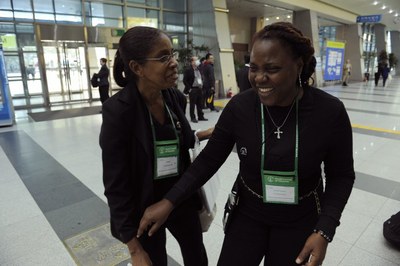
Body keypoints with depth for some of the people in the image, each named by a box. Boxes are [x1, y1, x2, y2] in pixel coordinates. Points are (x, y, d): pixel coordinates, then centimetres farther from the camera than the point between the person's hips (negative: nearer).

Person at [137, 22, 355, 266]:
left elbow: (341, 175, -6)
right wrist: (169, 201, -13)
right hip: (248, 213, 1)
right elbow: (209, 160, -8)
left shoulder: (330, 111, -18)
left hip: (300, 220, 0)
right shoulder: (239, 107, -17)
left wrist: (325, 230, -18)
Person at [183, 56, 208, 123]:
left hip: (199, 89, 7)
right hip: (193, 89, -7)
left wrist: (201, 86, 14)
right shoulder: (188, 70, -9)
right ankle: (193, 118, 9)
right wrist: (189, 88, -13)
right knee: (192, 104, 1)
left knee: (200, 104, 12)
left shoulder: (198, 70, 14)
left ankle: (201, 116, 21)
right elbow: (185, 80, -11)